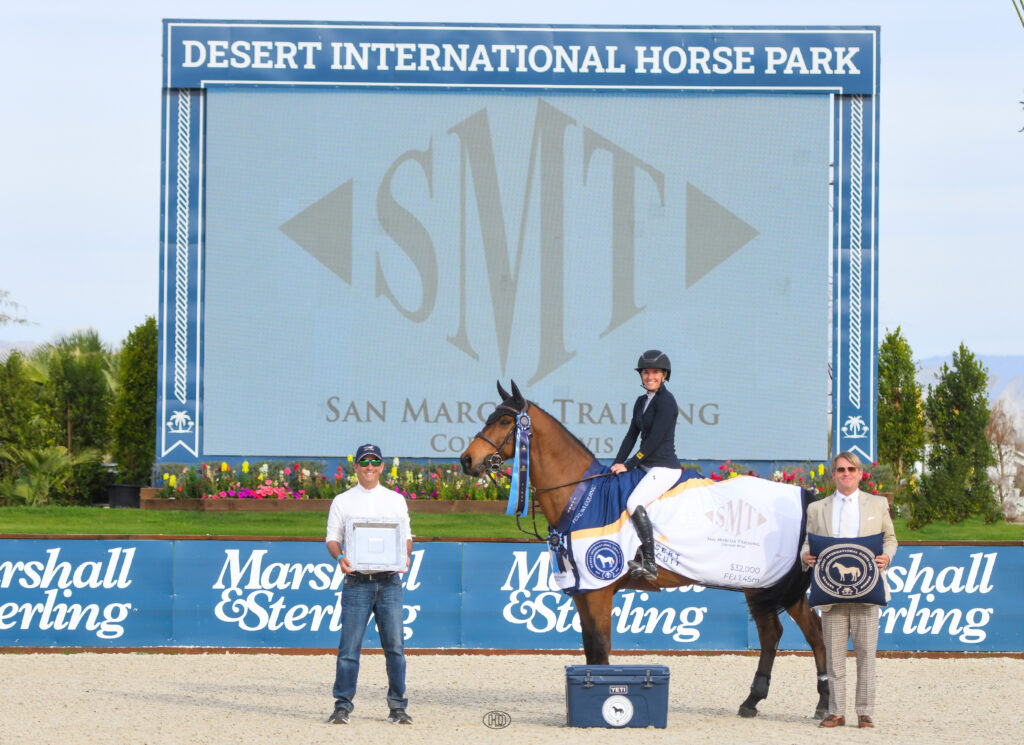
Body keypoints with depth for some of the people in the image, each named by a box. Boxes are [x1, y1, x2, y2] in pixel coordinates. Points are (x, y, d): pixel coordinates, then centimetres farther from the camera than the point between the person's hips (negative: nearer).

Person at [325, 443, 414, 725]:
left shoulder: (396, 500, 15)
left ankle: (397, 707, 4)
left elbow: (406, 536, 16)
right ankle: (342, 706, 0)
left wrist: (405, 554, -6)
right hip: (357, 582, -1)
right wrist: (340, 557, -14)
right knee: (349, 646, -5)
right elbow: (332, 538, 7)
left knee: (395, 645, -2)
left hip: (390, 582, 1)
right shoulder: (342, 501, 11)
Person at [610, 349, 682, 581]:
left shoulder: (666, 401, -13)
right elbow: (632, 436, 16)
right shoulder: (642, 401, 14)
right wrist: (617, 464, 6)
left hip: (664, 468, -10)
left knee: (634, 503, -27)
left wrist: (629, 465, -15)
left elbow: (655, 439, -18)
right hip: (646, 467, 10)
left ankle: (650, 565, -26)